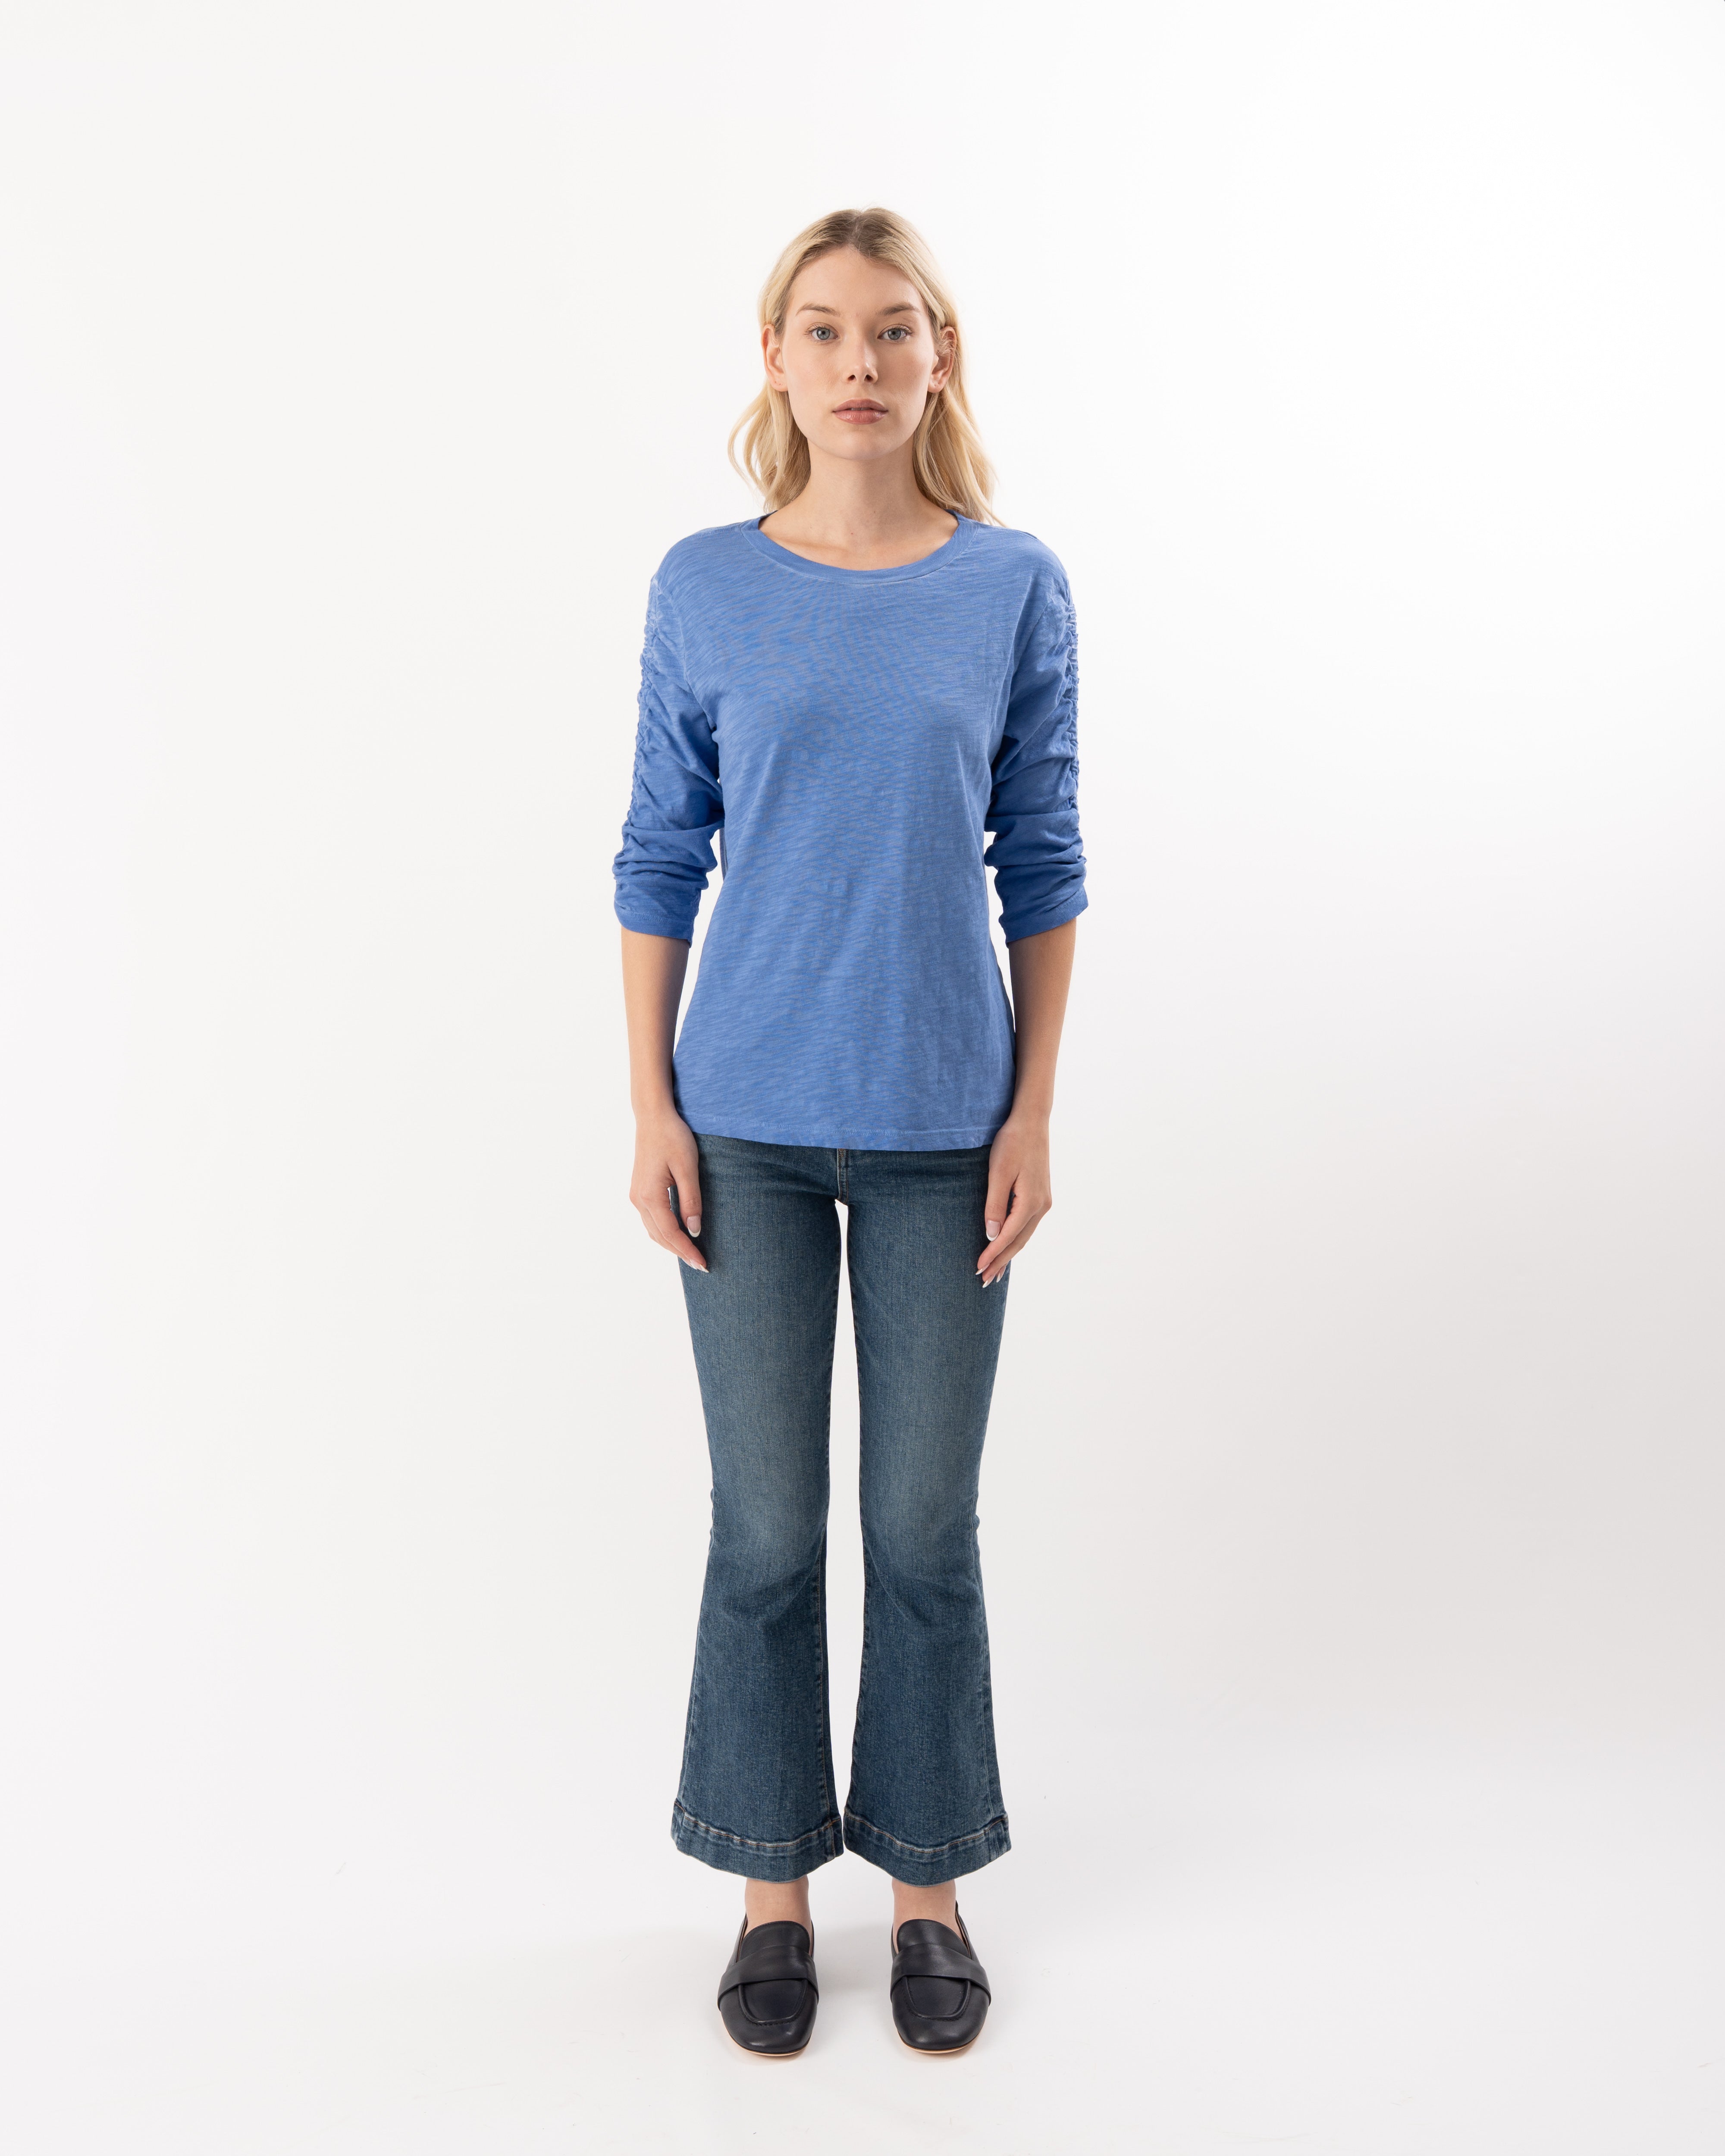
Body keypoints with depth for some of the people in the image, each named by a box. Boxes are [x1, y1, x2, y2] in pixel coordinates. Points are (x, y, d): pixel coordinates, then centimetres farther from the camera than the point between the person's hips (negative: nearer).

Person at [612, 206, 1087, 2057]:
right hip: (750, 1123, 0)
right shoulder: (705, 588, 1)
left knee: (927, 1523, 10)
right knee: (767, 1523, 10)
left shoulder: (1014, 587, 1)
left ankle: (928, 1878, 32)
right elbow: (661, 859, 3)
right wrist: (651, 1108, -2)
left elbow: (1042, 865, 3)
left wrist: (1033, 1112, -1)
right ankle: (772, 1880, 31)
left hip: (943, 1124, 0)